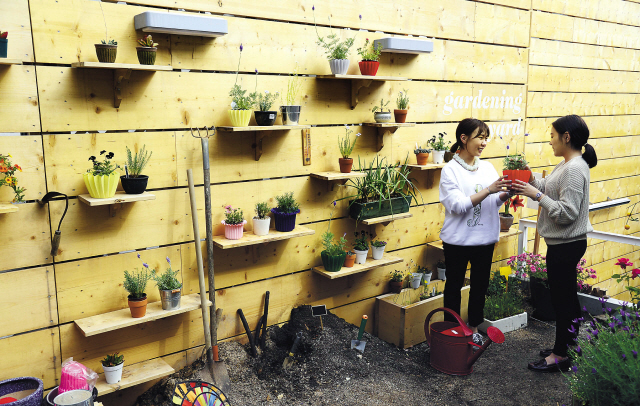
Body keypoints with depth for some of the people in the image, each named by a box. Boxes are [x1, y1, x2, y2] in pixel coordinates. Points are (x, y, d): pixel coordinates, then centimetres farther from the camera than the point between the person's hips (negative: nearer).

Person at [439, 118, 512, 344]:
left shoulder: (487, 168, 6)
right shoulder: (450, 170, -10)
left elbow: (495, 202, 6)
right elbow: (457, 205, -20)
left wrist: (506, 194, -14)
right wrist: (488, 190, -25)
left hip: (485, 239, 5)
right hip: (458, 240, -5)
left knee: (480, 285, 15)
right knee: (454, 285, 9)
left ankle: (474, 329, 32)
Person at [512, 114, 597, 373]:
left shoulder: (575, 169, -22)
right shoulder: (566, 165, 9)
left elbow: (567, 213, -25)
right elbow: (551, 190, 16)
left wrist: (537, 195, -22)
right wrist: (530, 179, 5)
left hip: (567, 245, -10)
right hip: (562, 244, 10)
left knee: (562, 299, 2)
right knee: (566, 298, 19)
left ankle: (560, 356, 15)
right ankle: (566, 348, 33)